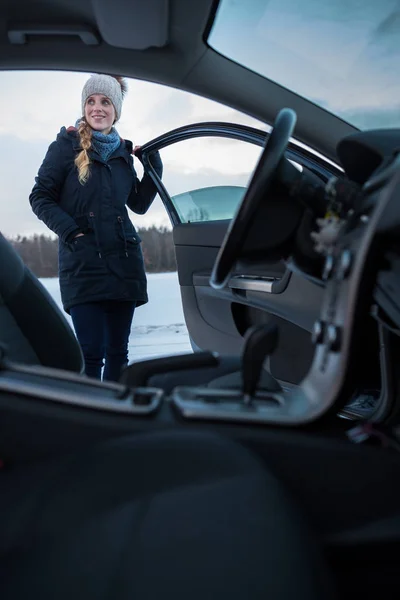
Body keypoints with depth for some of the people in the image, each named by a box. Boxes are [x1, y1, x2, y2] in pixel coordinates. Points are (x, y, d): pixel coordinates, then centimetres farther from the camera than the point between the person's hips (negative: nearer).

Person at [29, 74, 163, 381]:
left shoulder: (123, 151, 14)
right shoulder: (67, 145, 2)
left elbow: (139, 204, 19)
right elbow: (40, 197, 1)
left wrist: (154, 167, 6)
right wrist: (71, 233, -12)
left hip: (123, 261, 4)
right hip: (83, 262, -4)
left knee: (118, 350, 9)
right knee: (91, 352, -8)